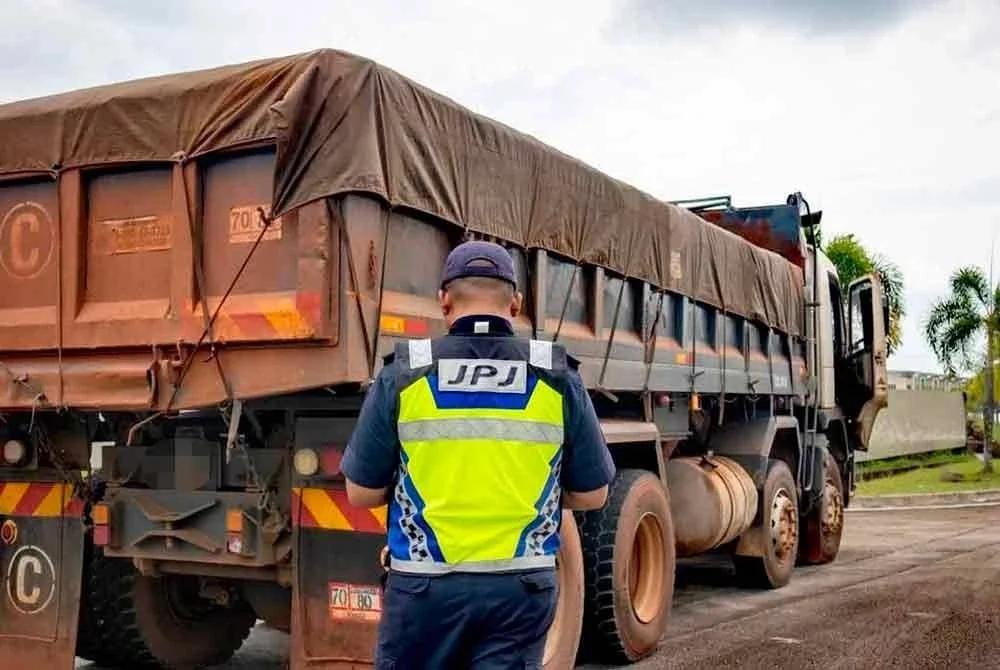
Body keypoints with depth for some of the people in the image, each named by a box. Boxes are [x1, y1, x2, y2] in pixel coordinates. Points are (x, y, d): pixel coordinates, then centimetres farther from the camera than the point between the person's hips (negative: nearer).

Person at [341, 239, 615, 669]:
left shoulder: (403, 377, -6)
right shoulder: (558, 381, -3)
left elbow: (362, 493, -2)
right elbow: (591, 496, 3)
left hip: (424, 584, 0)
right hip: (520, 586, 1)